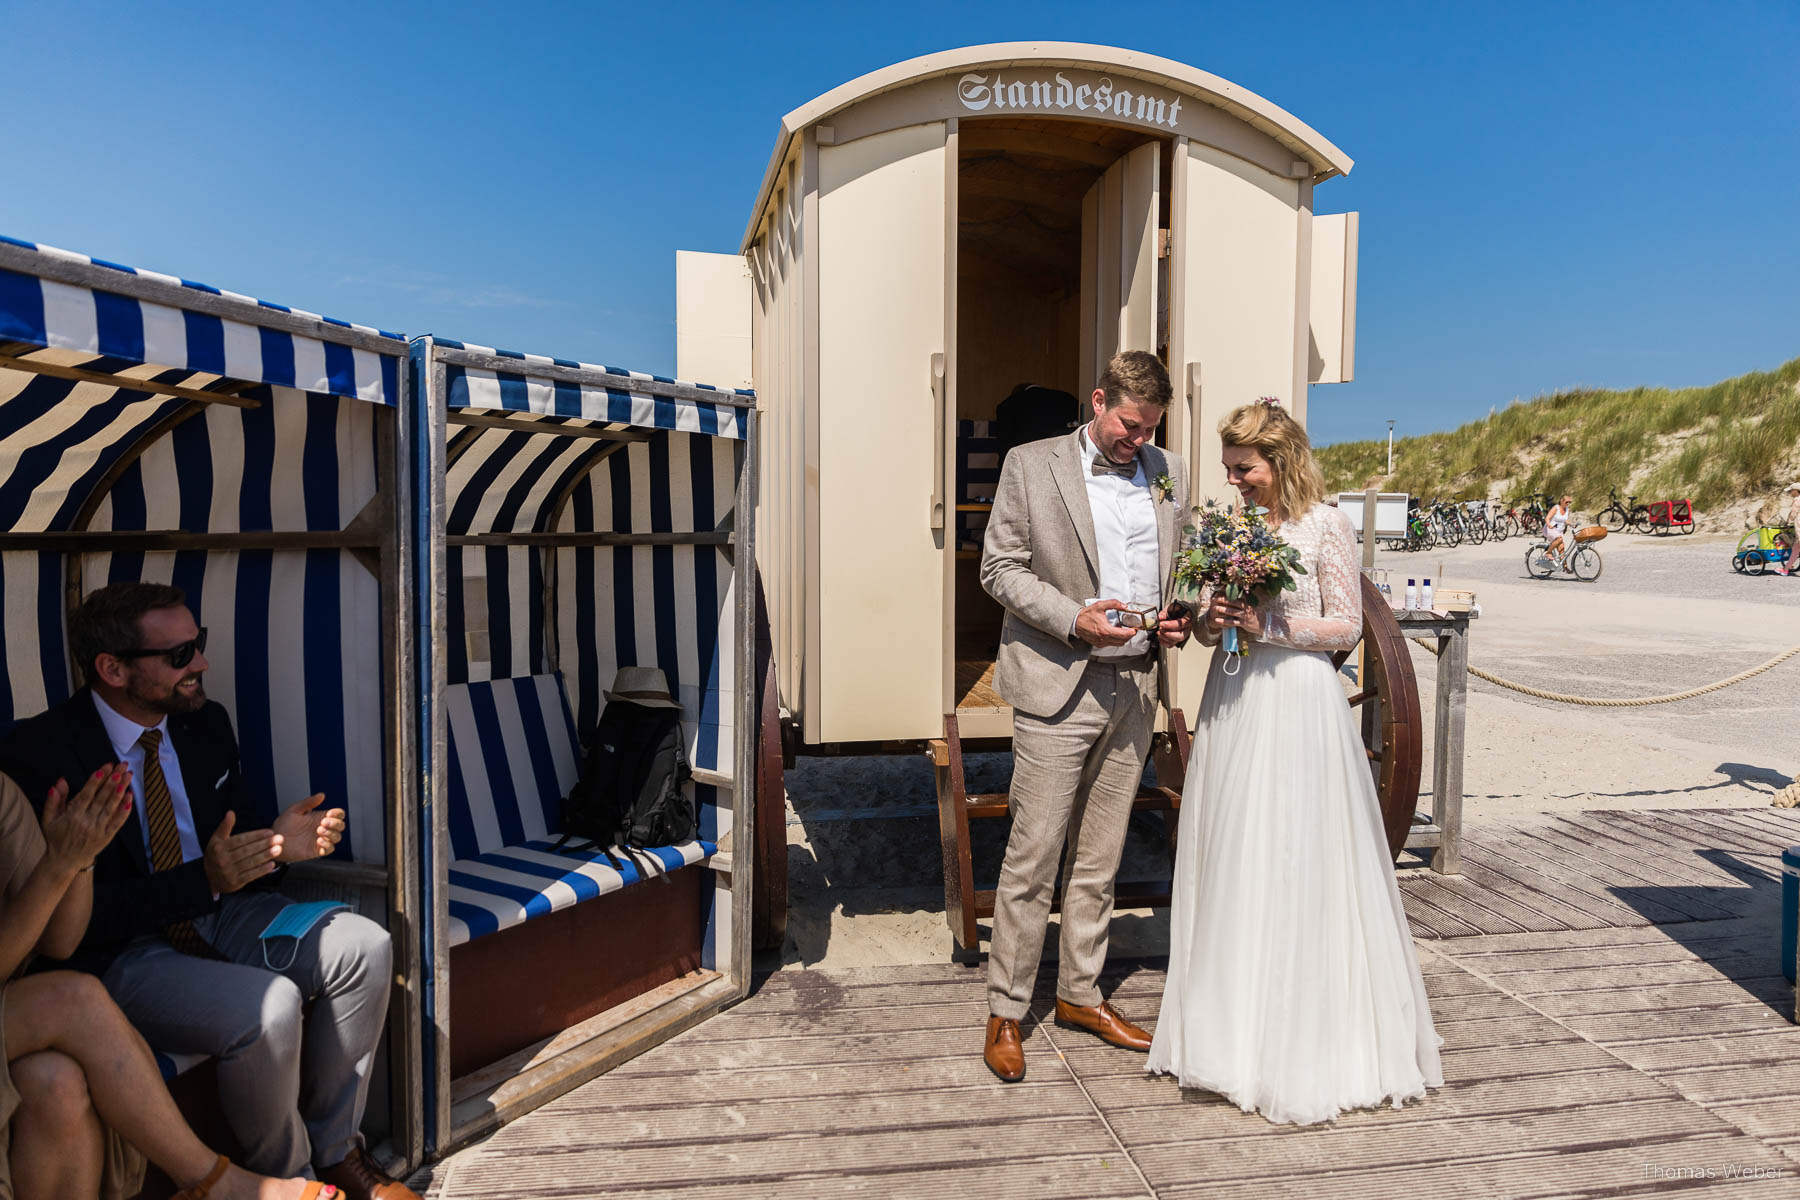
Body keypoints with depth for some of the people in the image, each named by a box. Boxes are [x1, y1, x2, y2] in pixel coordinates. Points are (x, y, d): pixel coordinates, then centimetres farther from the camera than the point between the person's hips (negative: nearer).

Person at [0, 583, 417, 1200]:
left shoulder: (206, 723, 3)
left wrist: (279, 843, -12)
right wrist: (204, 880, -32)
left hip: (214, 914, 7)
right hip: (115, 955, -6)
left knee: (363, 946, -14)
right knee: (268, 1004, -31)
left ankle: (334, 1149, 3)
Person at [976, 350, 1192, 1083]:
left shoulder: (1169, 474, 12)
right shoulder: (1031, 466, -2)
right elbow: (1001, 567, -4)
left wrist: (1177, 619, 0)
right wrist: (1075, 618, -17)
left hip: (1134, 688, 5)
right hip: (1058, 686, -4)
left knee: (1099, 857, 15)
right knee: (1032, 856, 0)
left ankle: (1080, 994, 30)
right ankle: (1005, 1012, 14)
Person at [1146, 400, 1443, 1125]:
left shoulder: (1326, 526, -4)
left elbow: (1347, 626, -4)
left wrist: (1270, 626, -15)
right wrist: (1212, 621, -7)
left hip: (1297, 703, -5)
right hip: (1233, 703, 5)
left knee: (1295, 864, -2)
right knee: (1231, 864, 7)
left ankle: (1304, 1047, 13)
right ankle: (1235, 1030, 21)